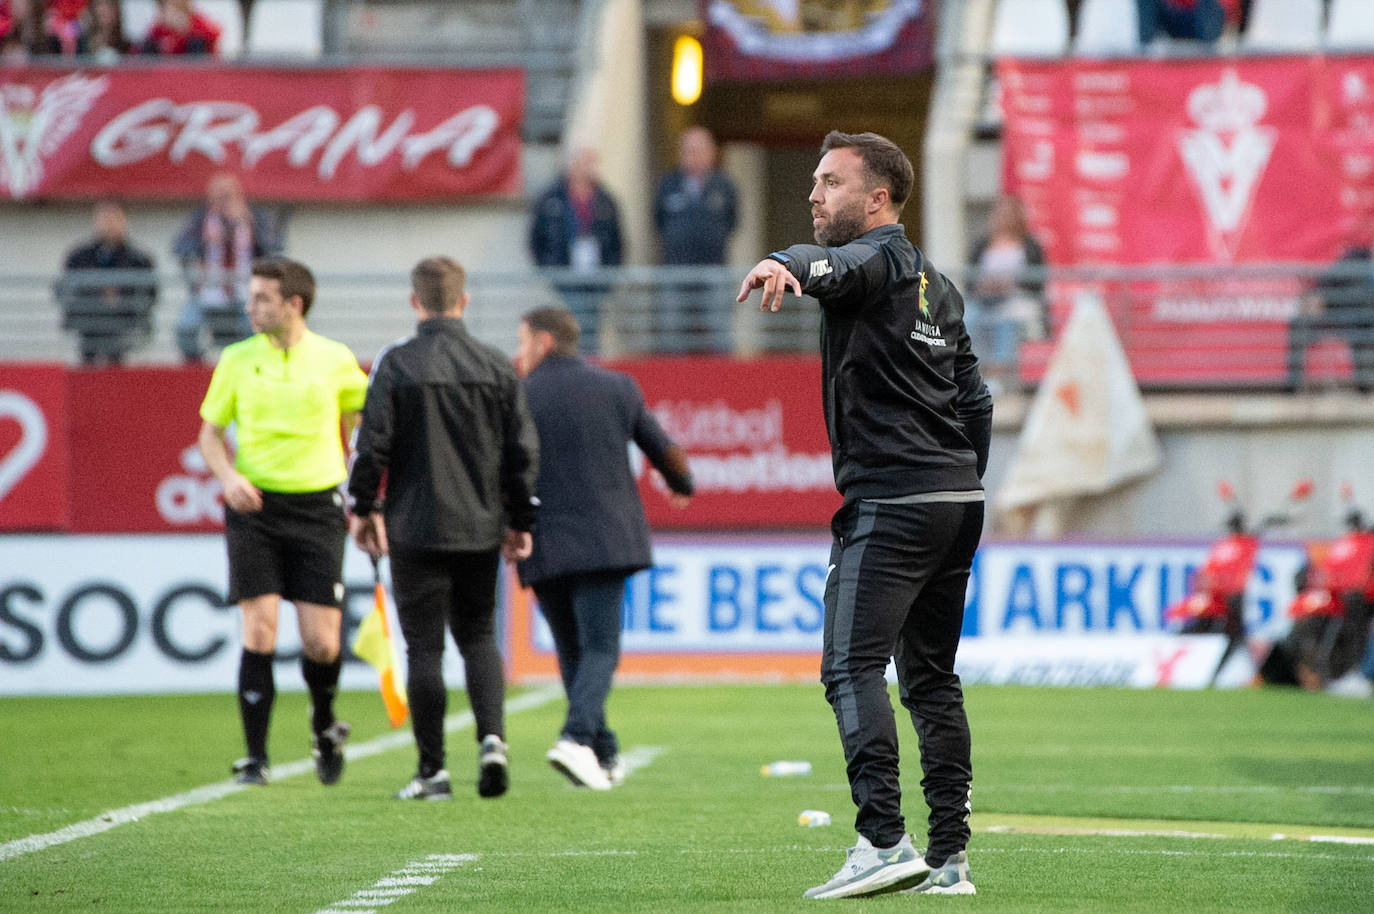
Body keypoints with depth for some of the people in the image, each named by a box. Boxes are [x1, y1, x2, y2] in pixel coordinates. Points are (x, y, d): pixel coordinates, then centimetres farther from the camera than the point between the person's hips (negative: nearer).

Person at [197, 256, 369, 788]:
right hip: (254, 506, 0)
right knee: (259, 633, -9)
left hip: (317, 508, 0)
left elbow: (363, 422, 14)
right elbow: (211, 433, 10)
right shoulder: (237, 360, 3)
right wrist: (229, 476, -10)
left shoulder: (335, 360, 2)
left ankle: (324, 724, 28)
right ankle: (255, 758, -2)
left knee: (321, 641, -3)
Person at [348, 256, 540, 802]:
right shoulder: (497, 367, 2)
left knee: (424, 648, 2)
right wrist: (519, 521, 13)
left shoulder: (396, 364, -8)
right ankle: (492, 737, -6)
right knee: (478, 636, 15)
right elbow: (523, 451, 4)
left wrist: (363, 508, 6)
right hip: (480, 530, 3)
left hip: (416, 528, -3)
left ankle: (432, 771, 4)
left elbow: (373, 444, -8)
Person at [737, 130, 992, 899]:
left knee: (853, 666, -15)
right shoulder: (938, 286, 22)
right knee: (932, 677, 13)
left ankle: (885, 839, -27)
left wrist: (784, 266, -53)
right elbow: (977, 399, 24)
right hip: (958, 500, 9)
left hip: (890, 502, -9)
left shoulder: (876, 260, -6)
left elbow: (835, 266, -32)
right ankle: (950, 858, 11)